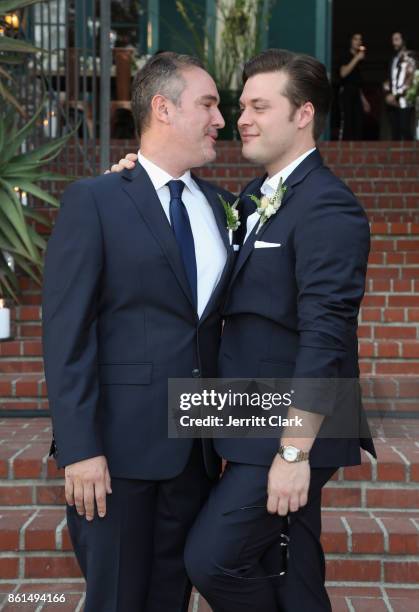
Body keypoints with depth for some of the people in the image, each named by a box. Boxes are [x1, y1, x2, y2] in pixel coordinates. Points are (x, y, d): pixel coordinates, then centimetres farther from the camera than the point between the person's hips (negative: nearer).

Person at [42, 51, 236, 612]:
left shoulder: (220, 205, 11)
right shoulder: (94, 201, -6)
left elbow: (217, 321, 13)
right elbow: (65, 334, -11)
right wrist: (80, 450, -16)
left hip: (196, 450, 5)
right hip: (120, 446, -5)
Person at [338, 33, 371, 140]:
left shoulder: (358, 59, 20)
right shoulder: (347, 57, -1)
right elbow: (343, 73, -19)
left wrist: (363, 99, 21)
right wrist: (356, 58, -17)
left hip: (356, 94, 8)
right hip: (347, 92, -8)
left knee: (358, 124, 2)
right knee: (348, 123, -13)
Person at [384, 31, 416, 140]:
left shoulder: (409, 58, -3)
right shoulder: (393, 60, 20)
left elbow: (410, 80, -11)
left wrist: (396, 95, -14)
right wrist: (388, 93, 1)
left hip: (404, 102, -7)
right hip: (393, 102, 7)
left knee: (406, 131, -11)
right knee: (395, 133, 5)